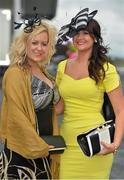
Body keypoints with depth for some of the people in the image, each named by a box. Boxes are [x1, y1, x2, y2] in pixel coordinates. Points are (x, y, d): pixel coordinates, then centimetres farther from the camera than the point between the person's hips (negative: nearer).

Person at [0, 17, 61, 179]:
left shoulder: (42, 72, 10)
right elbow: (17, 117, -20)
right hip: (22, 152, -8)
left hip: (44, 149, 8)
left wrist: (51, 145, 14)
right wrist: (38, 147, -15)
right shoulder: (15, 74, -16)